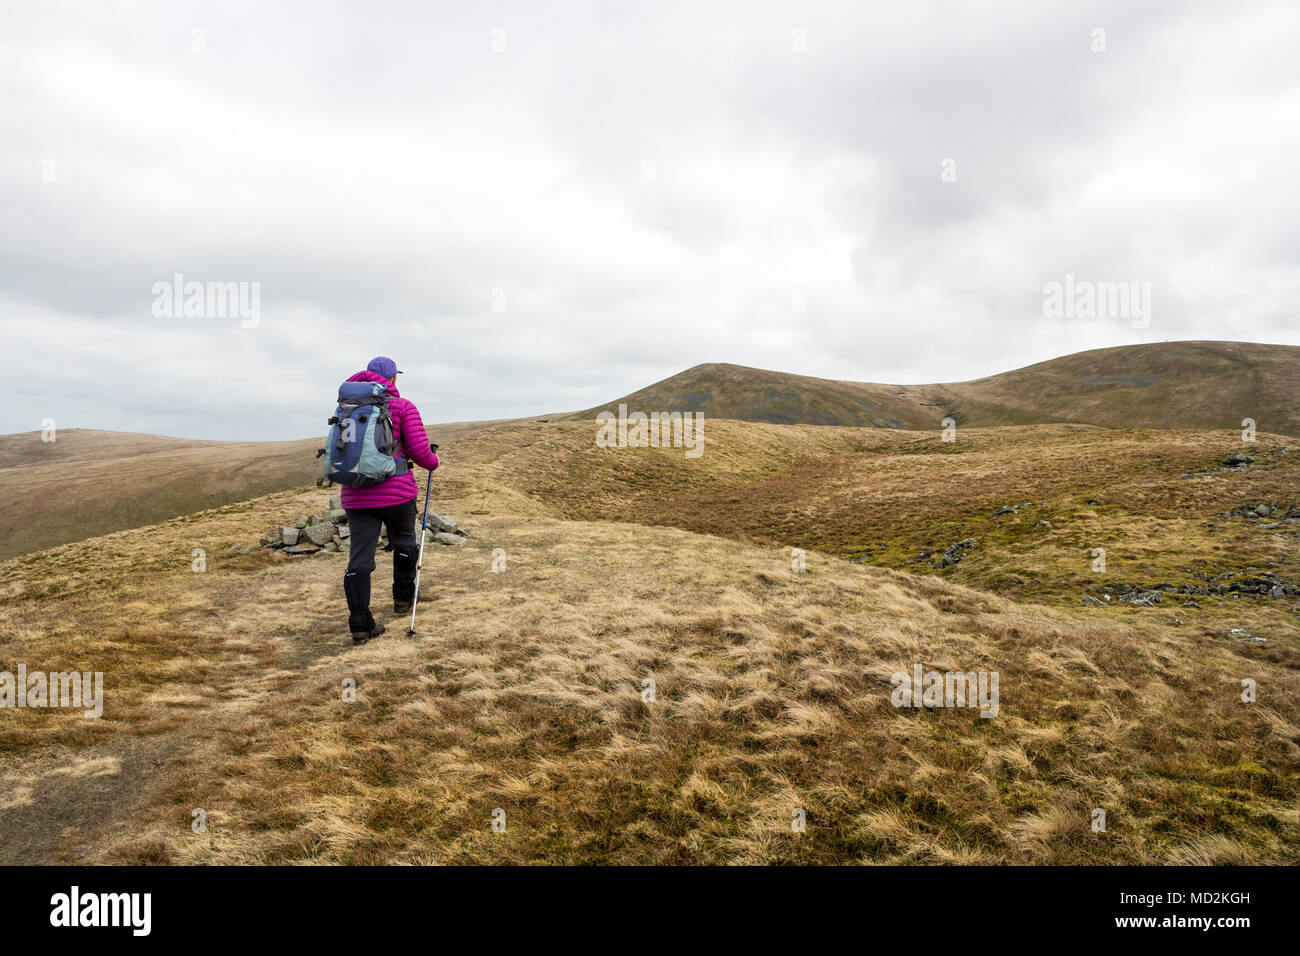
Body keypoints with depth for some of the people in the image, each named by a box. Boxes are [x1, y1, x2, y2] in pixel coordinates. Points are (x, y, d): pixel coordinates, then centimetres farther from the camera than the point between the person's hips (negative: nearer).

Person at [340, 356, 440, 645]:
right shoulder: (403, 407, -2)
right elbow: (419, 451, -8)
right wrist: (434, 462, 13)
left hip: (355, 494, 3)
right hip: (396, 491, -3)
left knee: (359, 556, 0)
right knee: (403, 543, 21)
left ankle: (360, 623, -5)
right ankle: (402, 597, 36)